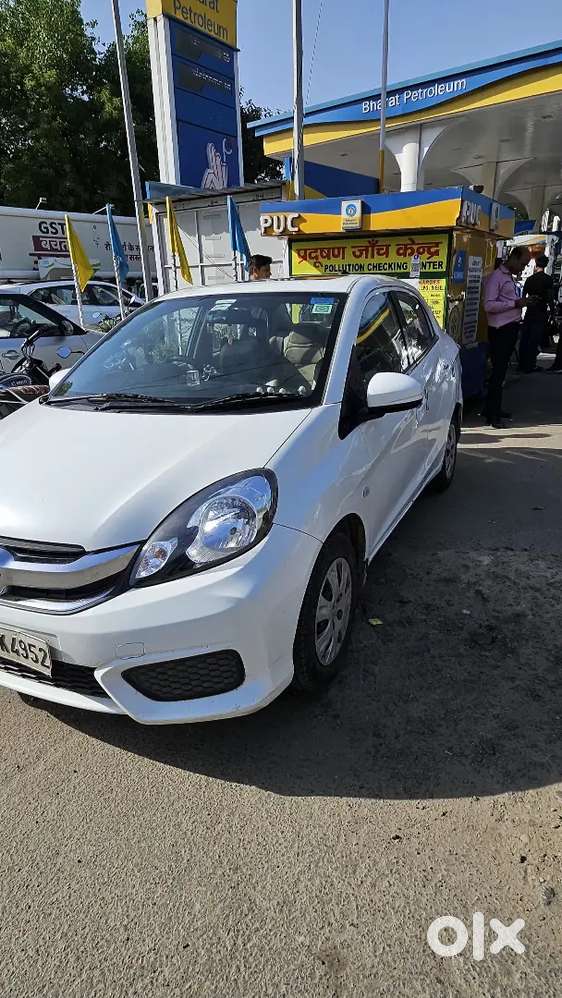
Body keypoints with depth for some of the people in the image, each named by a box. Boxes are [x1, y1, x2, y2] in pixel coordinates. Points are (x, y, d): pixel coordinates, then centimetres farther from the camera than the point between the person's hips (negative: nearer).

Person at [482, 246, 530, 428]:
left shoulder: (511, 277, 19)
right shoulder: (496, 277, -9)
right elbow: (489, 305, -19)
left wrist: (522, 302, 10)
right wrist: (514, 304, -17)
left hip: (512, 328, 9)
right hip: (500, 330, -9)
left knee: (501, 370, 13)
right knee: (498, 371, -9)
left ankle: (495, 408, 21)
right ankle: (491, 415, -6)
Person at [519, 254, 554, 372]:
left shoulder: (530, 278, 5)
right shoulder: (548, 279, -8)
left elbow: (523, 295, 7)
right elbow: (550, 297, -12)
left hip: (529, 311, 4)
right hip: (541, 313, -4)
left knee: (524, 338, 10)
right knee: (535, 340, -1)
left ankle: (522, 364, 14)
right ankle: (529, 366, 0)